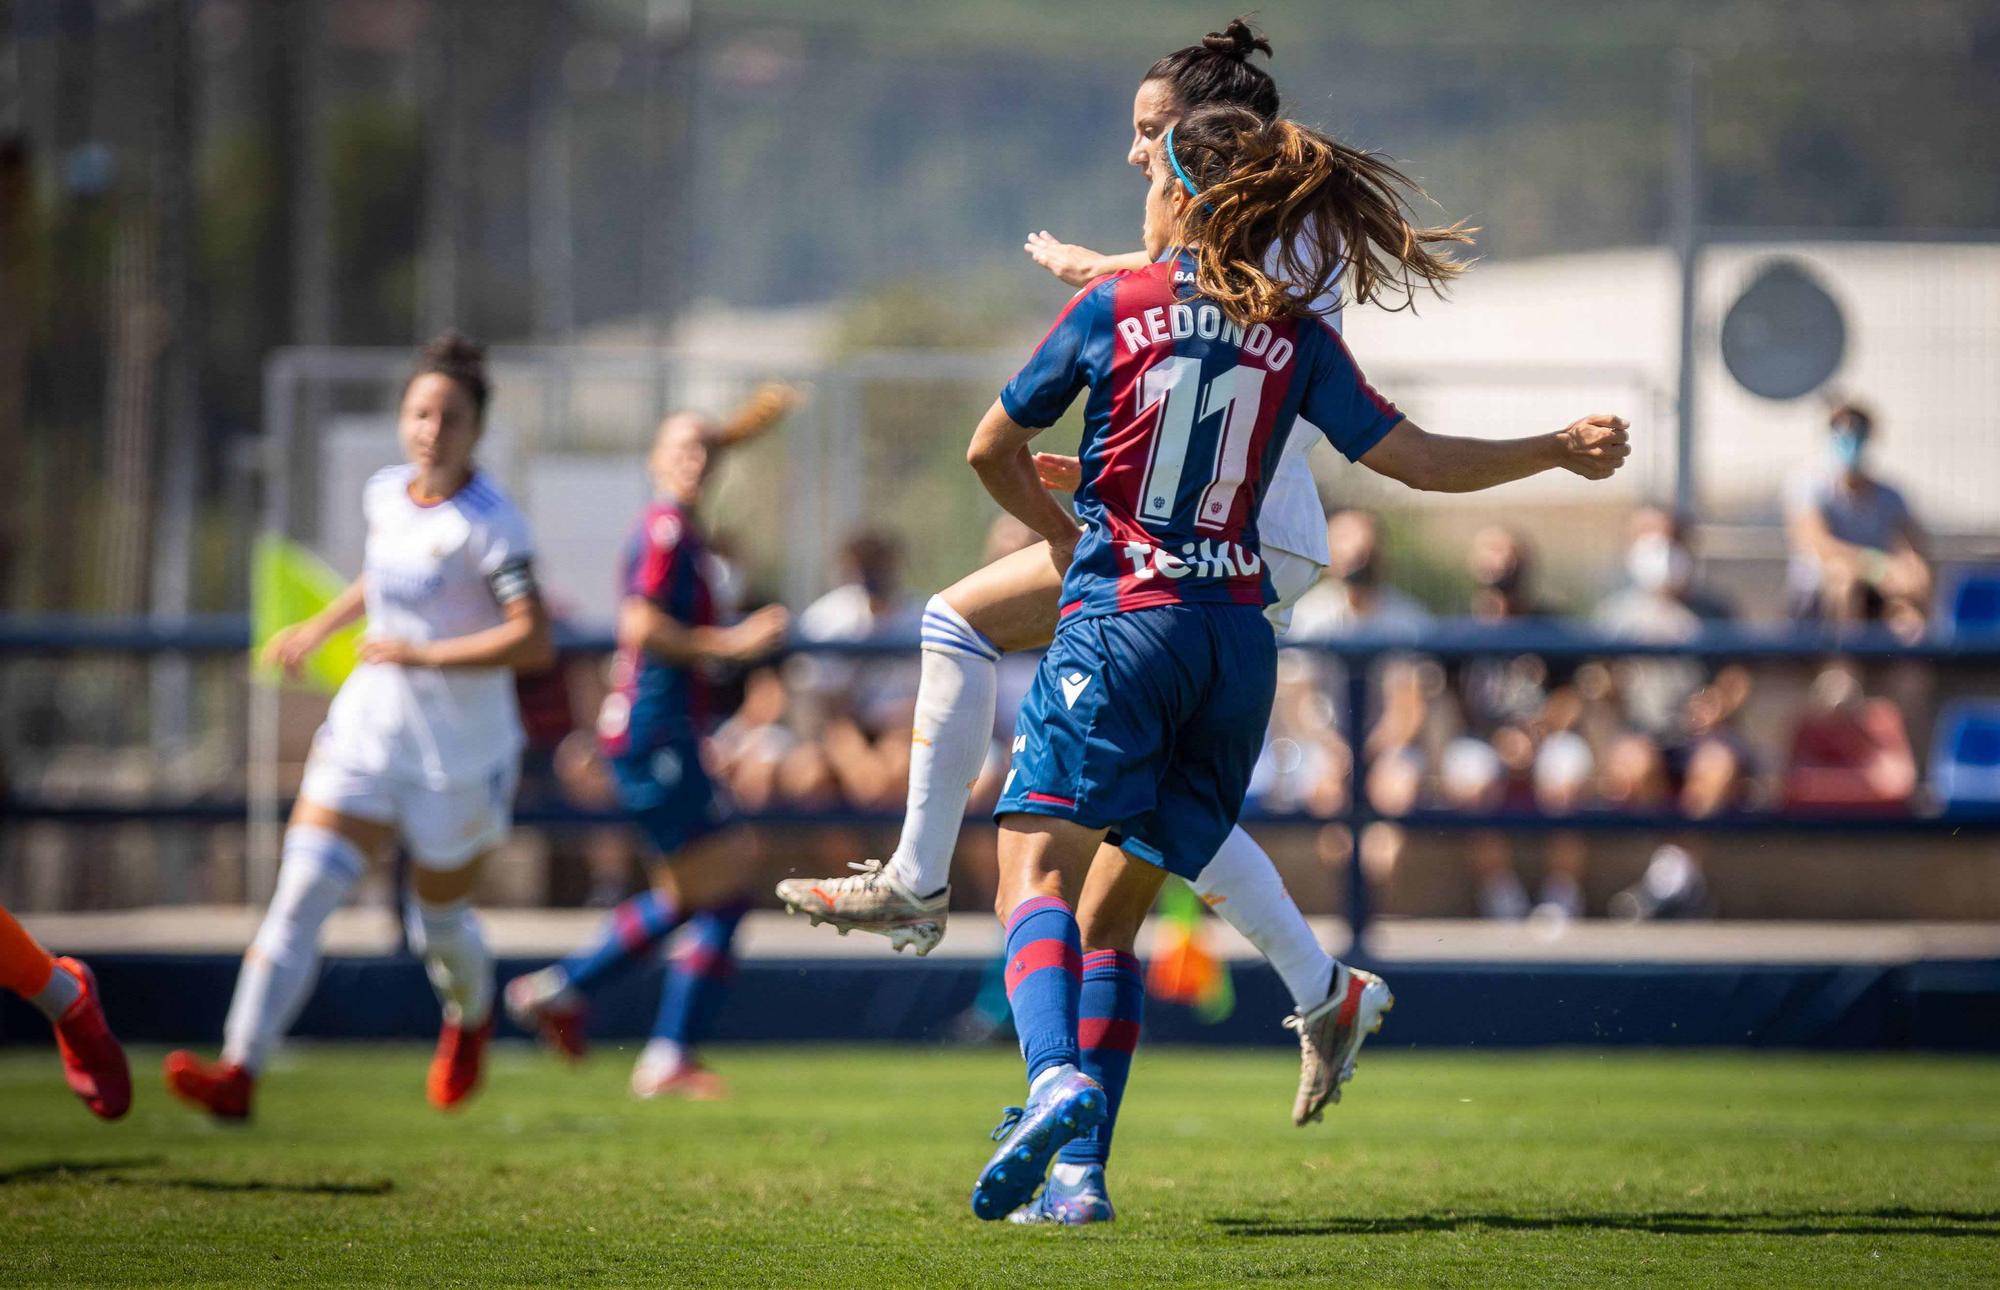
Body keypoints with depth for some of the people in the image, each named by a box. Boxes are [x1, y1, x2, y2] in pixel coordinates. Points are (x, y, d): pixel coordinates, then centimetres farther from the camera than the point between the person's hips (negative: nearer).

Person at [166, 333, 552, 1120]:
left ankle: (470, 1016, 48)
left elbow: (534, 642, -26)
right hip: (368, 733, 5)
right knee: (301, 893, -11)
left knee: (439, 922, 12)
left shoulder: (487, 523, -17)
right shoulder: (384, 495, 3)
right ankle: (240, 1070, -18)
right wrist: (319, 628, 18)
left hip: (461, 759, -5)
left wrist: (422, 654, -27)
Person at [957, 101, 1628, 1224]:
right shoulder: (1295, 336, 6)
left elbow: (992, 450, 9)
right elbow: (1416, 458, 7)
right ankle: (1081, 1170, 4)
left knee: (1036, 872, -14)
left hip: (1121, 621, -4)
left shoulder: (1114, 308, 0)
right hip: (1237, 642, 4)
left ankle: (1057, 1078, -42)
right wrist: (1560, 448, 20)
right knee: (1110, 917, 12)